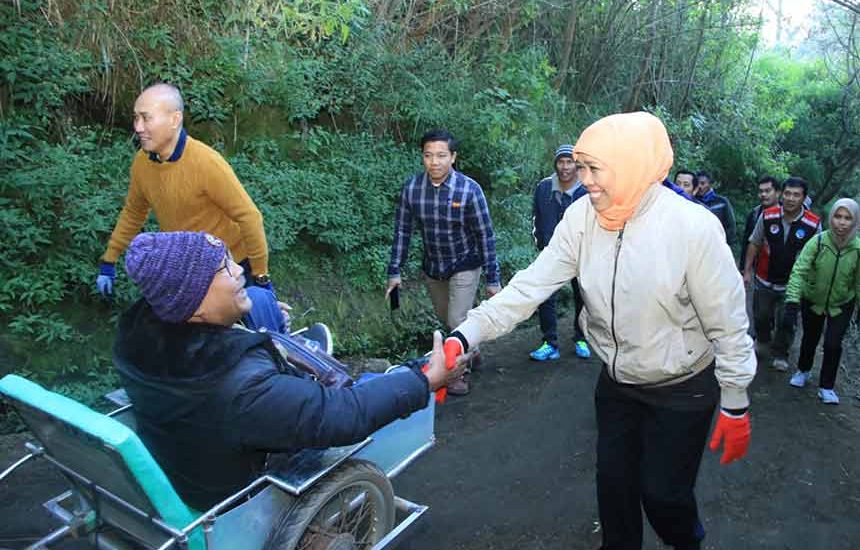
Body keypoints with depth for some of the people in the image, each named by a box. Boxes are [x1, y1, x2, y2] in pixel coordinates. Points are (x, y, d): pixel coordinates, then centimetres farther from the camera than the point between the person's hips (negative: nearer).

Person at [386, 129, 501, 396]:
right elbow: (402, 230, -4)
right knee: (445, 318, 20)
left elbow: (485, 236, -16)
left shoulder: (469, 189, -22)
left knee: (458, 321, -5)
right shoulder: (411, 188, -14)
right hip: (432, 267, 4)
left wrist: (492, 279, -13)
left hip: (465, 266, -4)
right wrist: (395, 271, -4)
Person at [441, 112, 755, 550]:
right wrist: (463, 337, -27)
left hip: (681, 390, -4)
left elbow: (727, 323, -16)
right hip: (616, 383, 4)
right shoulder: (582, 218, -13)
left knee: (662, 492, 8)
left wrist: (735, 406, -9)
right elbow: (531, 285, -17)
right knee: (613, 481, 16)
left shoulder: (694, 227, -25)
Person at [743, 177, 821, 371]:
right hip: (764, 280, 2)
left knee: (786, 323, 11)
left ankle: (780, 354, 32)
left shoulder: (813, 224, -15)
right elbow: (754, 244, -1)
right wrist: (747, 271, -1)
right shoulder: (767, 216, -12)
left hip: (792, 285, -1)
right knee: (761, 316, 20)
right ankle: (762, 340, 48)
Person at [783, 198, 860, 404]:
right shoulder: (817, 242, -24)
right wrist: (792, 302, -37)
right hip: (812, 301, 0)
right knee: (810, 339, 17)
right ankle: (803, 371, 45)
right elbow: (799, 271, -28)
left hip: (842, 305, 0)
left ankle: (826, 387, 19)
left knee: (833, 344, -3)